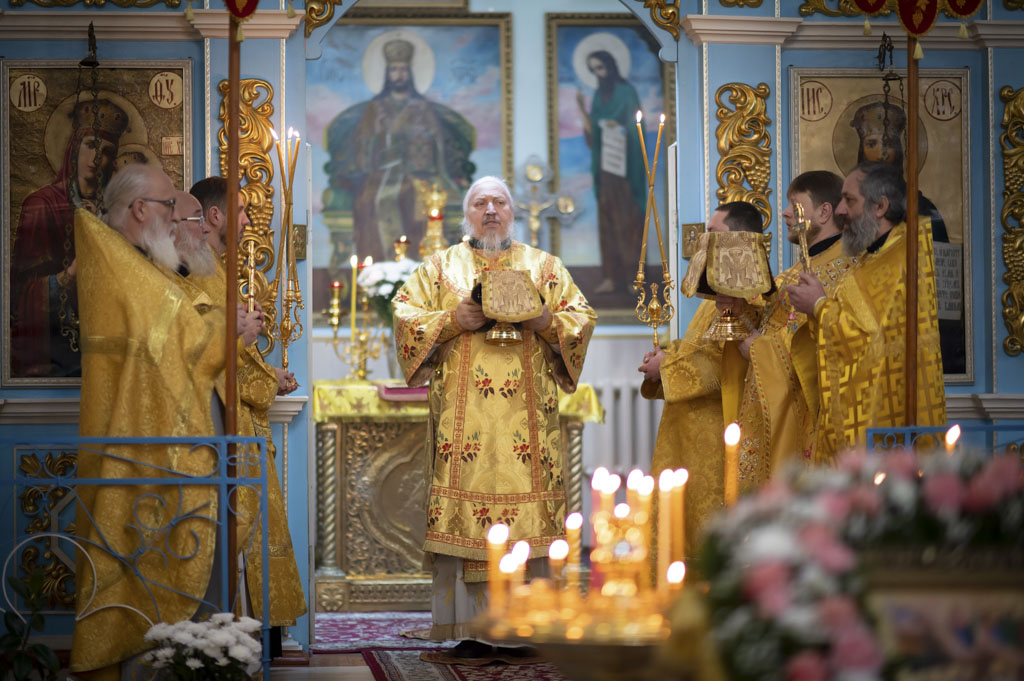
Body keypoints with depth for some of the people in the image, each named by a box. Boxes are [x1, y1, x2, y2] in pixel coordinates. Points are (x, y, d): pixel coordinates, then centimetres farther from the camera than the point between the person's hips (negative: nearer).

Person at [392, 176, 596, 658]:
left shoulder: (545, 267, 16)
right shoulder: (441, 267, 14)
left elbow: (582, 316, 11)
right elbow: (405, 314, 6)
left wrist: (545, 320, -8)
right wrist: (452, 321, -9)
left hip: (527, 414, 1)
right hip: (462, 414, -1)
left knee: (529, 508, -6)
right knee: (463, 511, -8)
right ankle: (470, 630, -7)